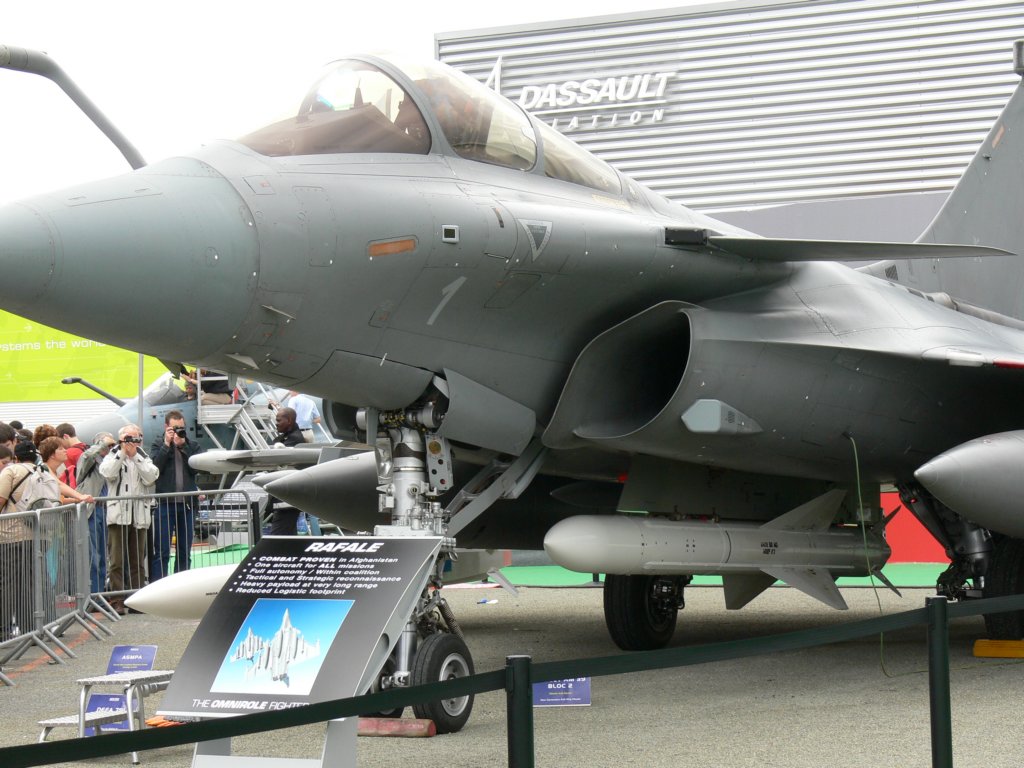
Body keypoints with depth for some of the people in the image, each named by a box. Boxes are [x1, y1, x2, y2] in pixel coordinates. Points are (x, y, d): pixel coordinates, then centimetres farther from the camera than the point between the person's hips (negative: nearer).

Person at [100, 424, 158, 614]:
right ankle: (117, 601, -4)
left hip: (139, 516, 2)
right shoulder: (112, 457, 10)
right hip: (118, 515, -2)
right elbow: (107, 473, -12)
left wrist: (135, 456, -5)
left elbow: (151, 477, -5)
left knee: (137, 561, 6)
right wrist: (122, 453, -9)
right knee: (117, 561, -5)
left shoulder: (144, 459, 15)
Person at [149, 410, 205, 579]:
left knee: (184, 551, 8)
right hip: (165, 503, -3)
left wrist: (183, 446, -7)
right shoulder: (158, 445, 7)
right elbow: (155, 467, -9)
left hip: (187, 503, 3)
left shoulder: (193, 446, 12)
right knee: (161, 551, -6)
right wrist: (166, 444, -9)